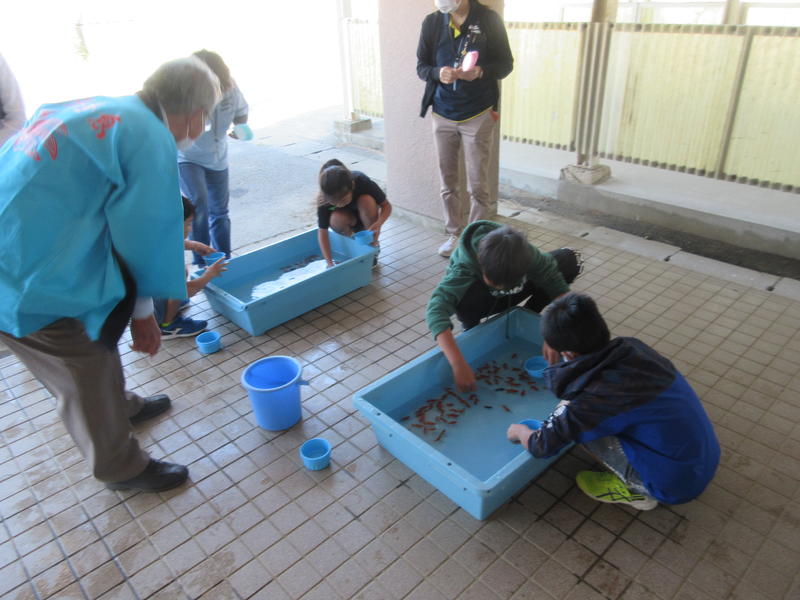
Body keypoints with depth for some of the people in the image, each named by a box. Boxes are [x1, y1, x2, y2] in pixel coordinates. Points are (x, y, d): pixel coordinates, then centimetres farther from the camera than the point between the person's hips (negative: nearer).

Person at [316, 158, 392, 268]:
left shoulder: (363, 183, -34)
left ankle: (373, 246, -15)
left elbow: (386, 205, -23)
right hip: (348, 217, 0)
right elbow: (322, 231, -28)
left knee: (366, 201, -34)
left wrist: (378, 224, -43)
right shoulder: (323, 199, -32)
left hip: (365, 217, 0)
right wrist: (330, 263, -37)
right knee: (336, 219, -35)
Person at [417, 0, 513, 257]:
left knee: (478, 185, 1)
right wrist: (438, 73, -18)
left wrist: (480, 71, -22)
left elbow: (506, 63, -1)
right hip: (443, 116, 3)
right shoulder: (432, 22, 2)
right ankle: (454, 234, 25)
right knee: (448, 182, 10)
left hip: (478, 115, -2)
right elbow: (421, 67, 5)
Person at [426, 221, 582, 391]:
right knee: (466, 301, -42)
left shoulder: (524, 253, -33)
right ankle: (471, 329, -6)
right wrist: (458, 364, -61)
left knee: (570, 259, -16)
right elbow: (436, 310, -52)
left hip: (511, 295, 3)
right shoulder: (464, 267, -40)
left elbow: (556, 284, -28)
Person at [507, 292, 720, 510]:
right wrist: (571, 403, 11)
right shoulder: (633, 347, -8)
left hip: (676, 485, -7)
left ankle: (637, 490, 8)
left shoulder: (591, 398, -25)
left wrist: (518, 431, 10)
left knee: (580, 424, -8)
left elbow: (542, 447, -11)